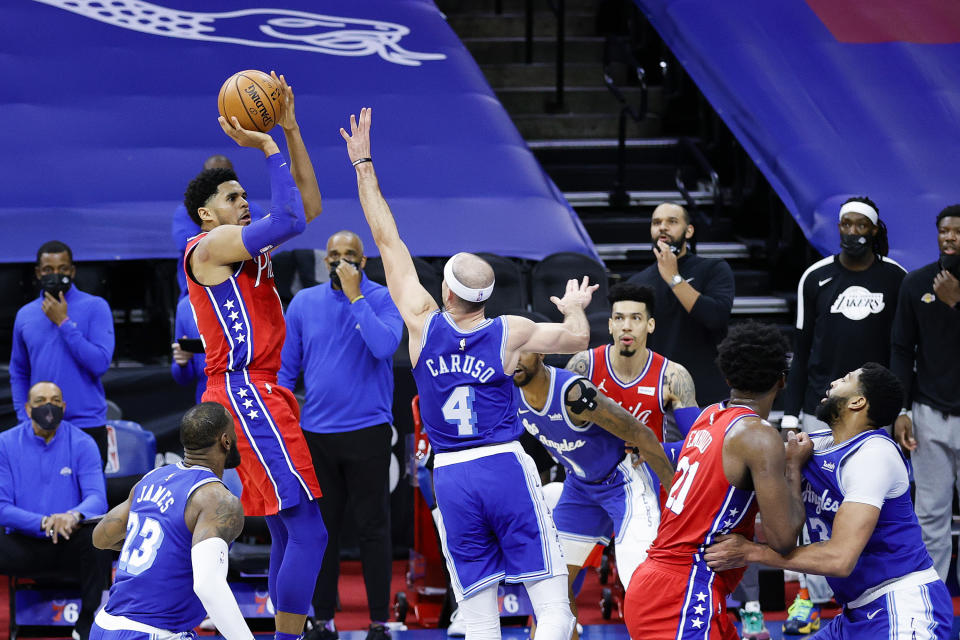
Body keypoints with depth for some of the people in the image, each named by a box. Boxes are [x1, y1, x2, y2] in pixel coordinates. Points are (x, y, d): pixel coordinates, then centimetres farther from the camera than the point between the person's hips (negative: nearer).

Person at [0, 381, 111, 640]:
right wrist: (44, 523, -25)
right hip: (23, 545, 0)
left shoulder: (82, 444, -2)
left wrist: (73, 517, -36)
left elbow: (96, 499, -12)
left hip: (69, 543, 0)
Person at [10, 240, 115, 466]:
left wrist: (63, 322, -14)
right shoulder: (25, 315, 10)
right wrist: (24, 416, 5)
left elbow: (100, 363, -13)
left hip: (87, 427, -3)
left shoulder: (95, 307, -2)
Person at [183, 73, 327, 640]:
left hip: (263, 396, 10)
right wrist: (267, 146, -12)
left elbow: (308, 206, 19)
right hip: (246, 396, -10)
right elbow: (289, 220, -20)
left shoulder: (250, 248, 20)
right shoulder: (212, 245, -7)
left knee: (288, 534, 12)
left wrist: (291, 130, 11)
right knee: (307, 531, -15)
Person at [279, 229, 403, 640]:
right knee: (320, 528, 8)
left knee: (373, 529, 0)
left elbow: (384, 346, -22)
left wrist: (355, 296, -20)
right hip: (316, 433, 3)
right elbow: (287, 369, 11)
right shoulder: (304, 303, 6)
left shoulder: (382, 299, -4)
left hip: (368, 432, -3)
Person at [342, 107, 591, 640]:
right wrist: (574, 309, 36)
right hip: (506, 466, -2)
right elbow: (577, 339, 13)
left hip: (451, 476, 2)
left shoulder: (423, 324, -1)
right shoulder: (510, 333, -3)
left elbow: (388, 240, 6)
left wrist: (363, 166, 13)